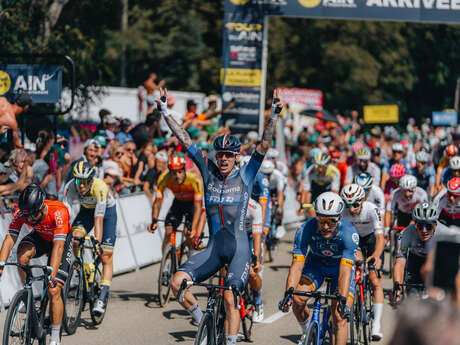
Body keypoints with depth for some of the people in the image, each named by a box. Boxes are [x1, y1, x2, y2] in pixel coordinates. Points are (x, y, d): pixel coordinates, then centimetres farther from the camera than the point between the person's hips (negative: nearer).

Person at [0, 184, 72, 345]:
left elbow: (58, 246, -45)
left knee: (54, 290, -14)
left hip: (62, 240, -3)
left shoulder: (58, 212, -39)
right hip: (40, 237, 3)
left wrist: (51, 274, -55)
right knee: (23, 252, -33)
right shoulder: (21, 213, -27)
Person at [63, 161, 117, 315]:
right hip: (87, 209, 3)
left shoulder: (100, 187, -37)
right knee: (74, 238, -25)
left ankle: (103, 297, -8)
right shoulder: (70, 187, -28)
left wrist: (97, 242, -46)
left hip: (107, 210, -3)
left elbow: (99, 218, -40)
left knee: (106, 256, -10)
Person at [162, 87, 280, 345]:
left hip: (239, 248, -3)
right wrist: (165, 113, 6)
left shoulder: (246, 176, 1)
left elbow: (265, 145, -7)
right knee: (178, 282, -14)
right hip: (214, 248, 3)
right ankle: (204, 324, 6)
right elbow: (186, 140, 7)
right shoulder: (208, 172, 7)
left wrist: (274, 115, -17)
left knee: (230, 298, -16)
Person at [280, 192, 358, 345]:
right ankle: (307, 332, 8)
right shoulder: (306, 230, -30)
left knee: (339, 316, -16)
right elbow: (297, 265, -33)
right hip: (316, 264, 2)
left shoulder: (349, 233, -34)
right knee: (298, 299, -21)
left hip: (341, 267, -2)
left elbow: (345, 271, -40)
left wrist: (343, 298, -52)